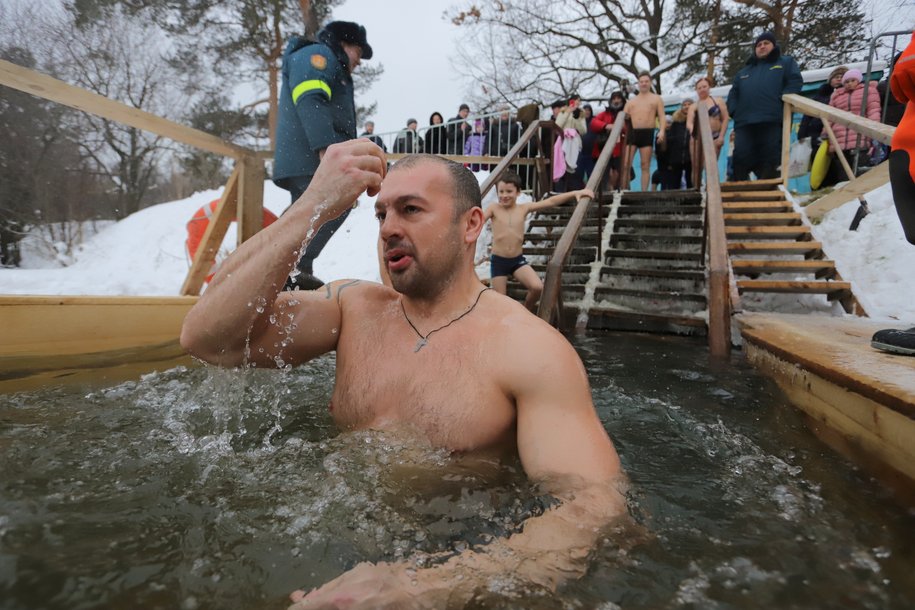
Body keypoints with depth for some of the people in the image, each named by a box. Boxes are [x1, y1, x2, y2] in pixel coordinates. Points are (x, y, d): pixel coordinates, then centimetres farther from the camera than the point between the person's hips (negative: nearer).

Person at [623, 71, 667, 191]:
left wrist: (661, 131, -14)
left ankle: (644, 192, -1)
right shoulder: (631, 101, 21)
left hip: (648, 133, -1)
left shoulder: (656, 99, 15)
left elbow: (662, 117, 5)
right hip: (632, 132, 2)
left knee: (645, 165, -1)